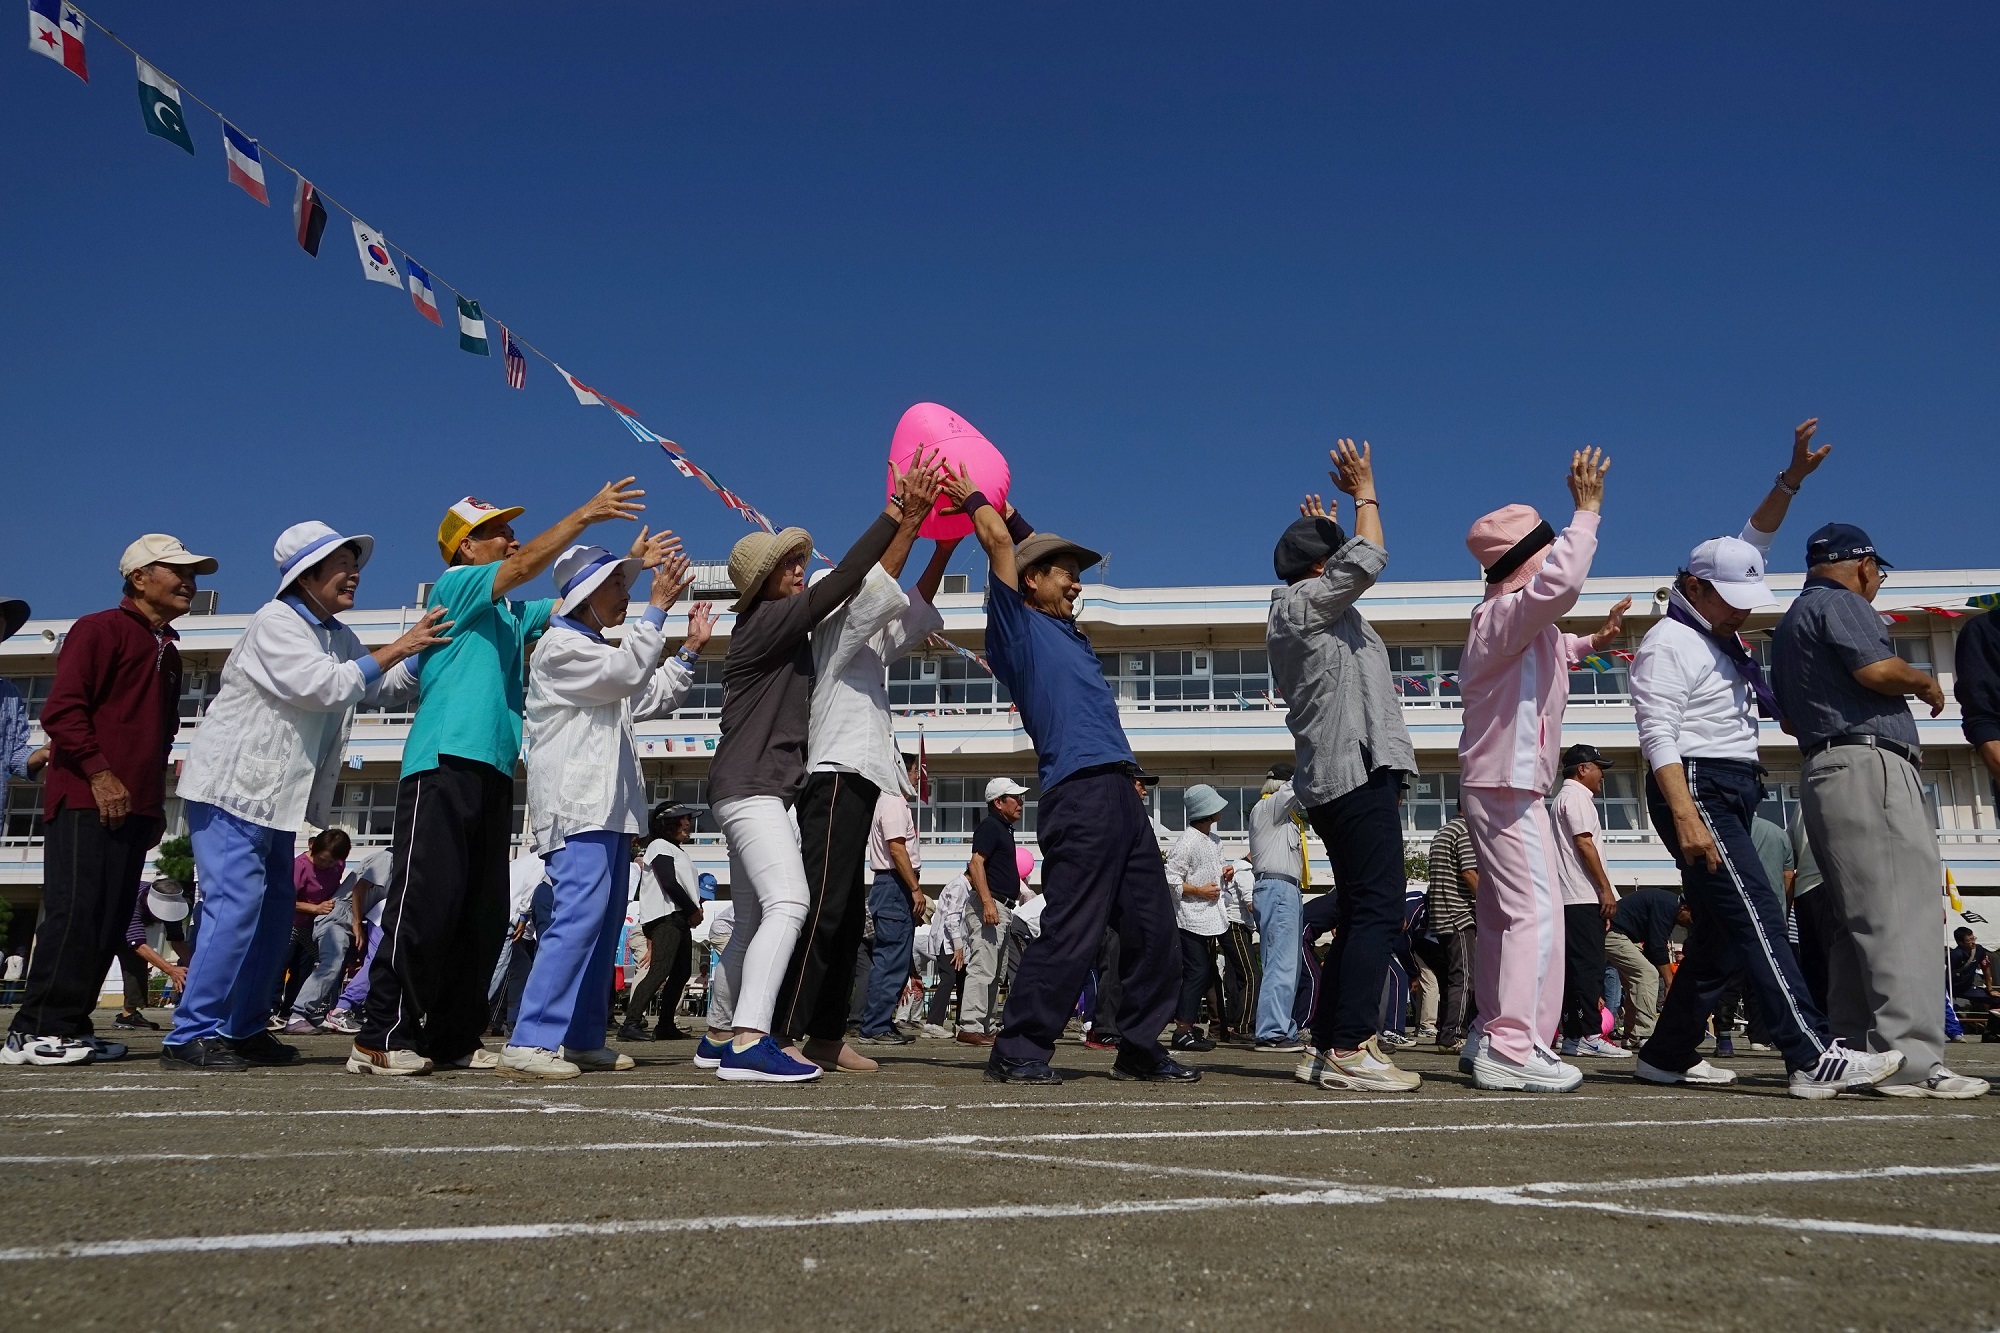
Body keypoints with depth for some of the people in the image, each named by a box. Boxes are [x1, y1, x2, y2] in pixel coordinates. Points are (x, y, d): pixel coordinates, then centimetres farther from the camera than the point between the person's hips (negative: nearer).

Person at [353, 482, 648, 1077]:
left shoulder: (511, 614, 25)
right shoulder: (455, 585, 3)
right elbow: (526, 566, -11)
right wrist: (586, 514, -11)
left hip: (492, 769, 8)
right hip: (444, 761, -8)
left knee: (484, 910, 5)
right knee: (426, 898, -12)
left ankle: (453, 1037, 11)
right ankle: (380, 1038, -6)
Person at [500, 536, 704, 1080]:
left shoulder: (598, 651, 27)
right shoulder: (561, 645, -4)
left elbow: (651, 699, 27)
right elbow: (628, 672, -18)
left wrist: (689, 650, 19)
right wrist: (657, 607, -17)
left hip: (609, 807, 10)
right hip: (576, 806, -10)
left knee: (605, 922, 9)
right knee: (579, 914, -19)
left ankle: (583, 1038, 15)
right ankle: (528, 1043, -20)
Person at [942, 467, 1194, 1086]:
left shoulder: (1062, 630, 25)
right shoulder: (1018, 627, 3)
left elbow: (1032, 543, 38)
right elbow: (999, 540, -1)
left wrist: (1000, 503, 37)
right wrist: (972, 497, 15)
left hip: (1121, 795, 9)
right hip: (1080, 792, -9)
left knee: (1151, 926, 9)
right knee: (1072, 931, -10)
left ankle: (1140, 1049, 19)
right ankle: (1018, 1050, 0)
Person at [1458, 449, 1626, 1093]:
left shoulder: (1518, 620, 19)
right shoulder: (1504, 613, -14)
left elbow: (1548, 650, 41)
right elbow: (1560, 583, -34)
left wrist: (1591, 642, 24)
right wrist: (1587, 510, -22)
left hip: (1497, 782, 11)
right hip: (1508, 783, -11)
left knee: (1502, 914, 12)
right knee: (1537, 911, -15)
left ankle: (1490, 1040, 19)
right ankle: (1512, 1052, -17)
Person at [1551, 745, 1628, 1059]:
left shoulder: (1563, 796, 26)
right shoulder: (1577, 796, -5)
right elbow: (1584, 844, -14)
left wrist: (1601, 892, 22)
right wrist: (1606, 889, -14)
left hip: (1570, 899, 10)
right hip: (1584, 897, -10)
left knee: (1575, 968, 7)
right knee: (1589, 966, -10)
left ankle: (1573, 1036, 7)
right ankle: (1589, 1034, -11)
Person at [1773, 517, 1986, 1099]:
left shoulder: (1788, 625, 26)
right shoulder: (1838, 603, -3)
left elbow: (1790, 718, 27)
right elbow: (1878, 670, -17)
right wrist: (1925, 681, 0)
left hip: (1822, 769, 10)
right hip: (1870, 766, -10)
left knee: (1859, 919, 10)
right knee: (1901, 914, -14)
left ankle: (1854, 1051, 10)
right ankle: (1911, 1061, -19)